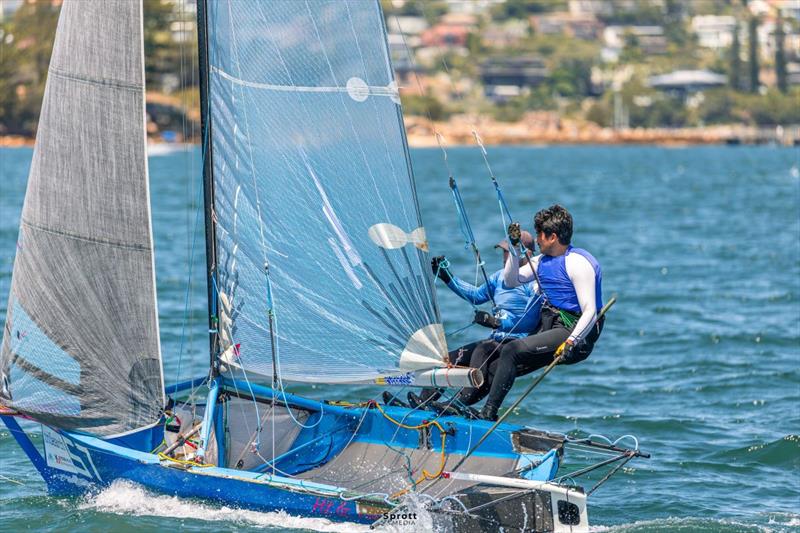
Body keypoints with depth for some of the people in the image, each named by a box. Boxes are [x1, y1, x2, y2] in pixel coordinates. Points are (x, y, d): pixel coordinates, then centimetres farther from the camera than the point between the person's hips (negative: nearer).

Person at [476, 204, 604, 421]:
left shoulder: (577, 263, -13)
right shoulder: (543, 261, 14)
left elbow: (590, 312, -19)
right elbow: (511, 281, 20)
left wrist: (572, 342, -31)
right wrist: (514, 247, 7)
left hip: (574, 332, -9)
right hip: (548, 327, 9)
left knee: (512, 350, -25)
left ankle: (488, 414, -26)